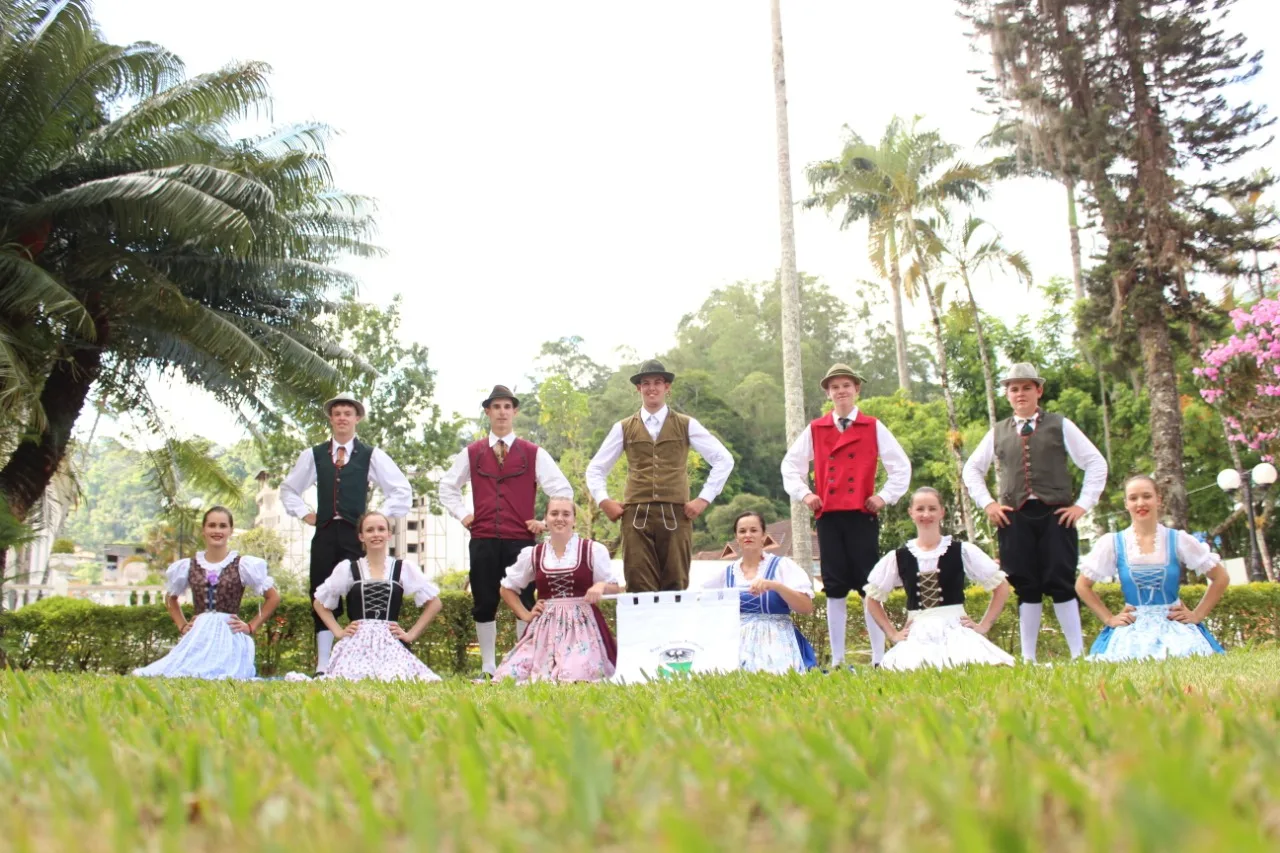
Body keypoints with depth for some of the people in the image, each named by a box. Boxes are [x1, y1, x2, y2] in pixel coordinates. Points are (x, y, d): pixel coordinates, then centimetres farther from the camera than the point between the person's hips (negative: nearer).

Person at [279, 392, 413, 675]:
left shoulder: (371, 456, 4)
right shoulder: (313, 455, 11)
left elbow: (402, 491, 6)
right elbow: (288, 489, 24)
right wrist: (304, 513, 11)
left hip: (356, 534, -2)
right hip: (324, 535, 2)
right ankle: (323, 665, 7)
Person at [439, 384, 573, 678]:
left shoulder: (534, 454, 4)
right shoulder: (471, 453, 9)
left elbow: (564, 490, 5)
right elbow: (447, 487, 22)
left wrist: (545, 522, 1)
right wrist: (463, 515, 10)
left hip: (521, 540, -2)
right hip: (482, 541, 2)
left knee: (525, 604, 0)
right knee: (484, 605, 4)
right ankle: (488, 668, 13)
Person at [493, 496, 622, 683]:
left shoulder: (594, 550, -1)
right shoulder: (532, 554, 7)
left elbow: (615, 587, 3)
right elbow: (507, 588, 19)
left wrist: (601, 586, -19)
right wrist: (525, 615, 7)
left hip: (582, 624, -2)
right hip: (544, 626, 3)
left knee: (577, 677, -25)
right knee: (512, 676, -14)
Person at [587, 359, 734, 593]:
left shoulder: (686, 425, 9)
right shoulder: (623, 428, 12)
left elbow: (724, 460, 9)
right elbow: (595, 468, 18)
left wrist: (704, 499, 1)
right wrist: (603, 501, 3)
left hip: (675, 515, 0)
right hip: (636, 516, 1)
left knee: (675, 588, 0)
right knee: (639, 589, -4)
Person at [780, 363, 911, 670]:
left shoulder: (873, 427, 6)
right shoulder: (814, 430, 9)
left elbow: (901, 465, 8)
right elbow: (790, 464, 15)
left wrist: (885, 496, 0)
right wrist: (804, 494, 4)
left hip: (862, 514, -1)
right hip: (828, 516, 2)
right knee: (835, 589, 3)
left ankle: (879, 658, 4)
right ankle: (837, 660, 9)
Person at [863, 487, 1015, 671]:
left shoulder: (962, 551, 3)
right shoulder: (898, 558, 6)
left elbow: (1001, 587, 10)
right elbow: (873, 598, 17)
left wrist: (983, 626, 4)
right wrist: (893, 633, 9)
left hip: (956, 631, 0)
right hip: (917, 636, 1)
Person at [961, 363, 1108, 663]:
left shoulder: (1060, 426, 7)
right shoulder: (998, 433, 12)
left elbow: (1096, 463, 6)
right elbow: (972, 469, 19)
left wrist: (1083, 504, -1)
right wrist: (987, 503, 7)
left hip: (1055, 514, -2)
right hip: (1015, 517, 2)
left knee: (1061, 584, -4)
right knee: (1026, 588, 4)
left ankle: (1079, 654, 3)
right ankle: (1028, 658, 9)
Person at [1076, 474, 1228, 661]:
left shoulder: (1178, 540, 1)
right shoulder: (1112, 543, 0)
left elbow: (1221, 578, 11)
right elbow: (1082, 586, 10)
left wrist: (1197, 615, 4)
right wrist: (1109, 618, 3)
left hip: (1174, 623, 1)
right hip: (1133, 626, -1)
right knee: (1127, 660, -32)